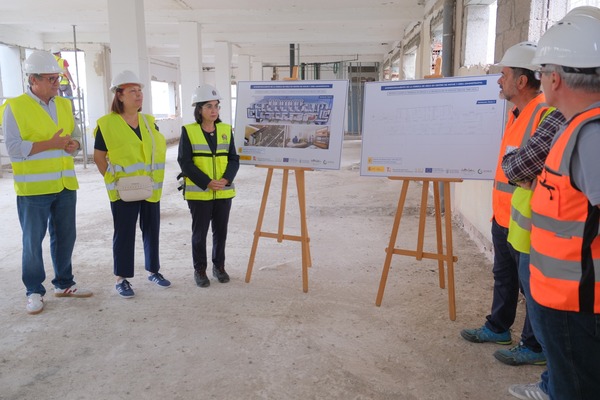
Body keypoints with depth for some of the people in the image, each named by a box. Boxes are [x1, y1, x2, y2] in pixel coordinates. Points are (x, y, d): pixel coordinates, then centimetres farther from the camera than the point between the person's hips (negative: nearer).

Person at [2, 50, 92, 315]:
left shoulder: (64, 105, 11)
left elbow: (76, 135, 18)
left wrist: (74, 144, -5)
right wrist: (51, 144, -20)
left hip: (65, 185, 6)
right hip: (33, 188, -5)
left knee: (65, 236, 13)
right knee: (33, 241, 4)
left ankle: (64, 284, 28)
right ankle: (34, 291, 18)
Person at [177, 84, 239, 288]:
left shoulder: (226, 130, 4)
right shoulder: (188, 131, -6)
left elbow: (234, 159, 4)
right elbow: (184, 162, -10)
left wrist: (226, 180, -14)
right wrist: (207, 182, -18)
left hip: (224, 192, 3)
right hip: (198, 193, -3)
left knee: (220, 230, 11)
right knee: (200, 232, 6)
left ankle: (219, 266, 27)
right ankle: (200, 270, 21)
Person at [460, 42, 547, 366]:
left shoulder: (544, 114, -20)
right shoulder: (517, 113, 11)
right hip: (503, 218, 9)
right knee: (504, 277, 22)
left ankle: (535, 347, 23)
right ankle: (497, 328, 38)